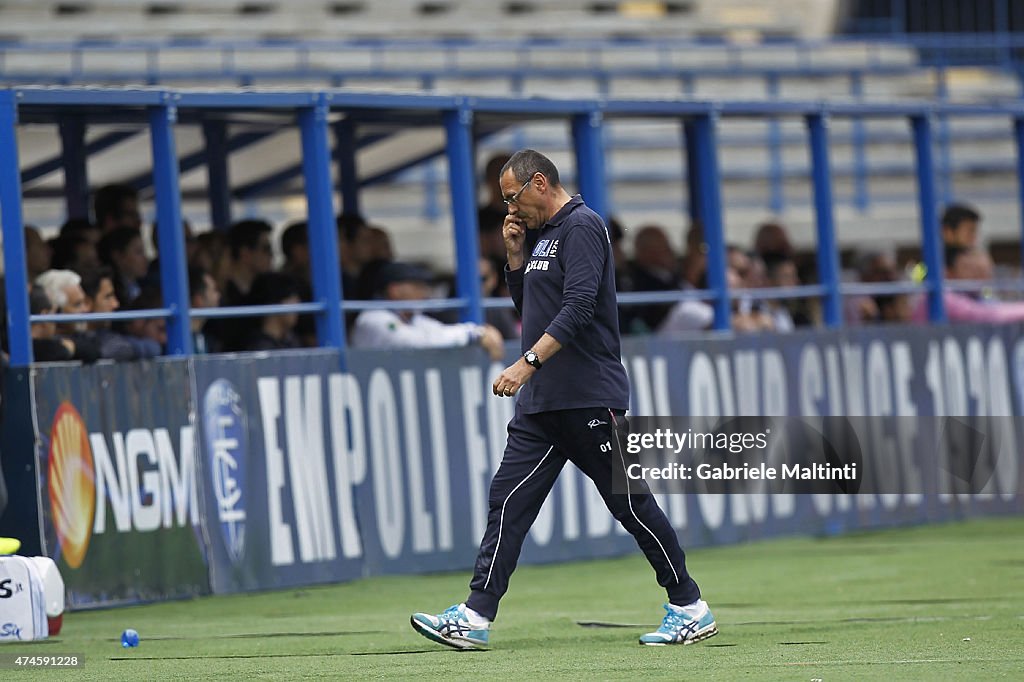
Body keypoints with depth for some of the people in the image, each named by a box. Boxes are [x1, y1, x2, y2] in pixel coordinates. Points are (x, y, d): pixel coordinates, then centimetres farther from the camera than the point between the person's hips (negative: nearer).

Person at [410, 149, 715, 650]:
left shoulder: (581, 227, -11)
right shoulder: (541, 235, 18)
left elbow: (578, 306, -22)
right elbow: (525, 303, 26)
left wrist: (529, 361, -28)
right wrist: (516, 253, 12)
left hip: (590, 398, -9)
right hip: (542, 402, 9)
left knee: (630, 504, -2)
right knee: (508, 500, 0)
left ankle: (690, 608, 8)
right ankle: (475, 617, -5)